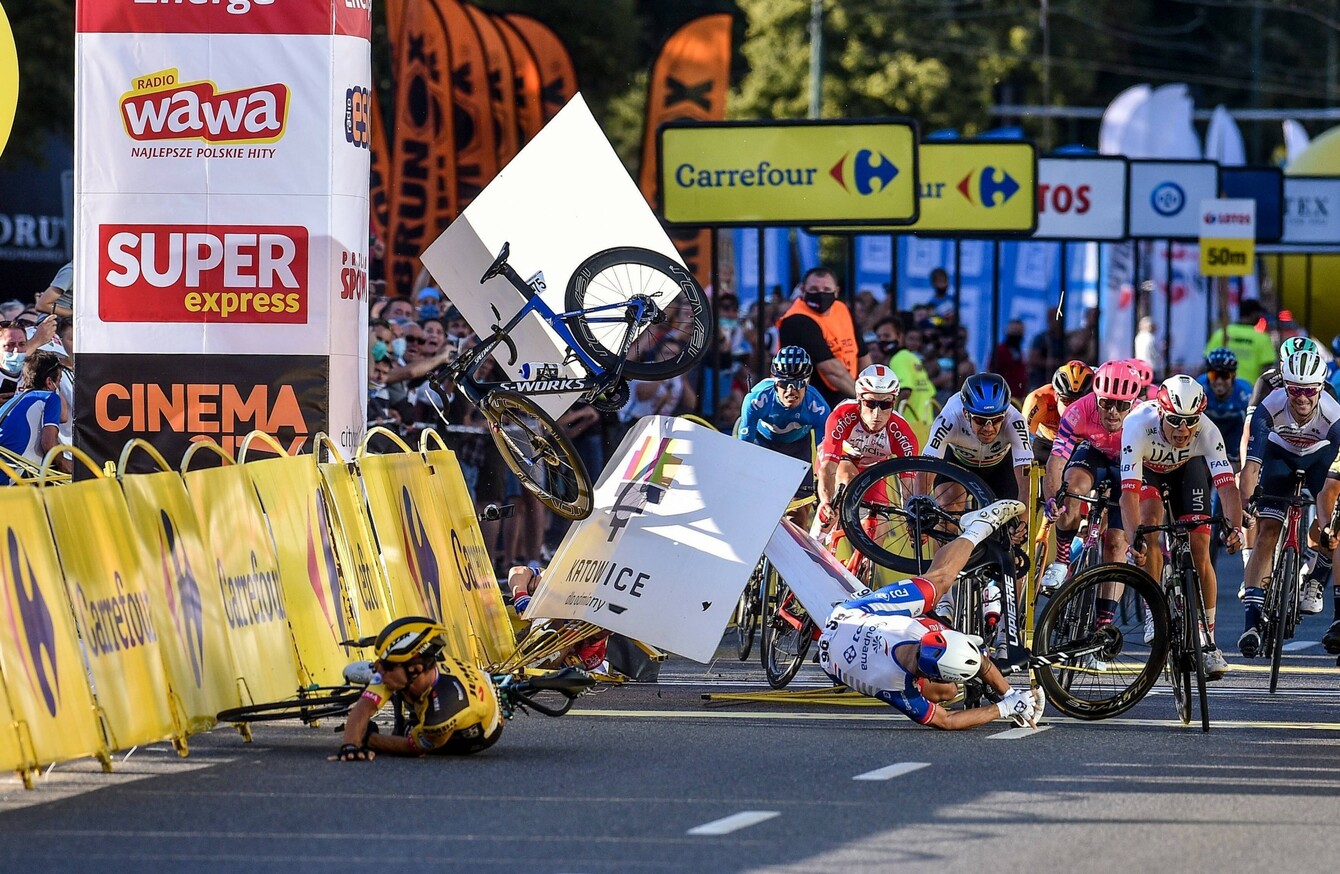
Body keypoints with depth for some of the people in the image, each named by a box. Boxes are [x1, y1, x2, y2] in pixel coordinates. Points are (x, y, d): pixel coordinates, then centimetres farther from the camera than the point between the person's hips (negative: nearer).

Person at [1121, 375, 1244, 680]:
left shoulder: (1207, 431, -35)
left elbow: (1227, 484, -43)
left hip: (1187, 470, 1)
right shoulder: (1139, 424, -40)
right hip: (1147, 470, -1)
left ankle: (1207, 643, -3)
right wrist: (1133, 538, -60)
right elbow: (1129, 489, -47)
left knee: (1199, 551, -11)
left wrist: (1234, 527, -60)